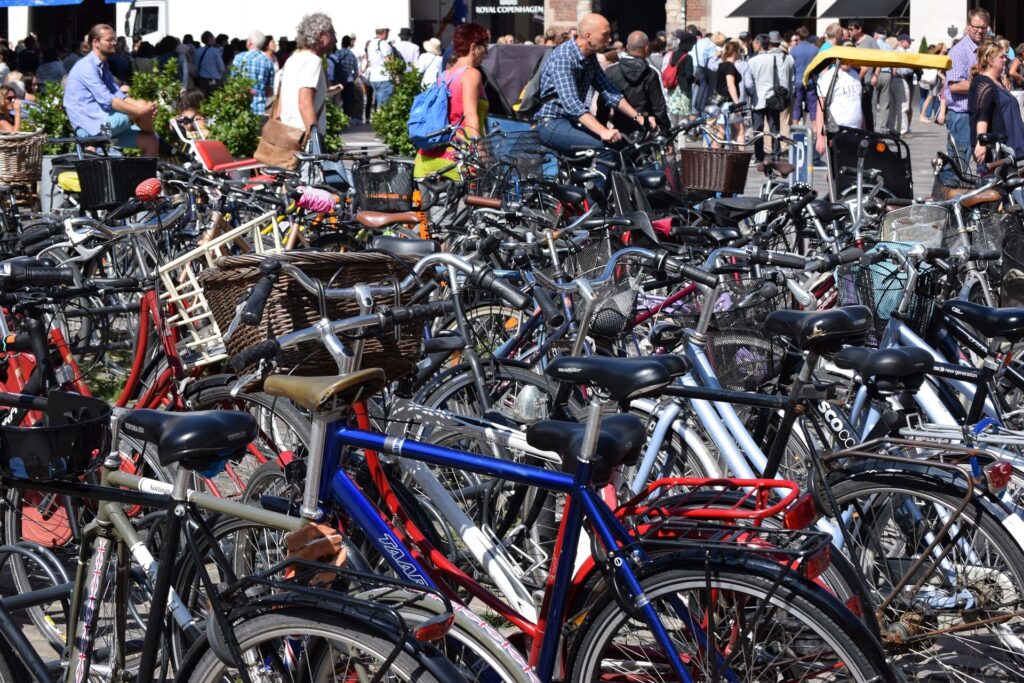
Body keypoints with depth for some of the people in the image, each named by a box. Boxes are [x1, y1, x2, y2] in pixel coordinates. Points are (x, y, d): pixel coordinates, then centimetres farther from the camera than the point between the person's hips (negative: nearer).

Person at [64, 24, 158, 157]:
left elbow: (119, 96, 11)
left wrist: (146, 108, -9)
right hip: (91, 124, -9)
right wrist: (139, 110, -27)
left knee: (150, 142, 0)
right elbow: (107, 101, -21)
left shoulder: (103, 67, 20)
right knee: (140, 106, -20)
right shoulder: (86, 66, -11)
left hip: (102, 124, 9)